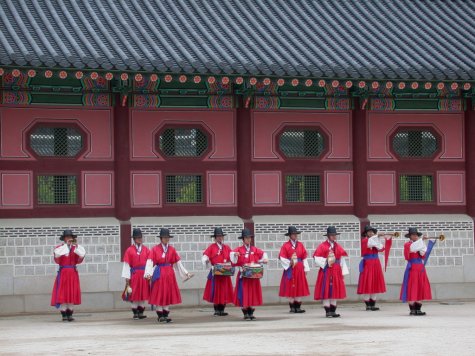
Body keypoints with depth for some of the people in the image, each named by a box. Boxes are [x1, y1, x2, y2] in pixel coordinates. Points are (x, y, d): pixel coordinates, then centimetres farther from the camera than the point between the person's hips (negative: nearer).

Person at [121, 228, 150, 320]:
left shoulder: (146, 250, 6)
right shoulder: (129, 250, -1)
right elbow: (126, 265, -3)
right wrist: (127, 278, -7)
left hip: (144, 275, 2)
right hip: (134, 275, -2)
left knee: (143, 295, 5)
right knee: (134, 295, 0)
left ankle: (141, 313, 14)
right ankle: (135, 313, 7)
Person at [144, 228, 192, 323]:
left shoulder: (172, 249, 6)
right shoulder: (155, 249, -4)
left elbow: (178, 263, 8)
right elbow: (150, 262, -12)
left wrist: (185, 273, 4)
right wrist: (148, 273, -26)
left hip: (169, 274, 4)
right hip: (159, 274, -3)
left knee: (169, 294, 5)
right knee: (159, 294, -1)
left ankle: (166, 315, 12)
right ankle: (160, 315, 4)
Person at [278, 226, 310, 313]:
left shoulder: (300, 245, 8)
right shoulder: (285, 246, -4)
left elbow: (304, 258, 8)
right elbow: (282, 258, -9)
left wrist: (306, 269, 5)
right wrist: (290, 263, -15)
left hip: (299, 270, 4)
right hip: (290, 270, -4)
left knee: (300, 288, 3)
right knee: (290, 289, -2)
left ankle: (298, 307, 8)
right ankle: (292, 307, 4)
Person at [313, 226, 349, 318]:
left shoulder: (338, 247, 9)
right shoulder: (322, 246, -5)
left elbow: (342, 260, 9)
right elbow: (317, 259, -10)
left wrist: (343, 272, 5)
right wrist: (326, 261, -19)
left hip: (336, 272, 5)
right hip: (326, 272, -5)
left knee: (335, 290, 6)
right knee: (326, 291, -4)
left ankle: (333, 311, 11)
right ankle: (327, 311, -1)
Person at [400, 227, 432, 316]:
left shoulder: (420, 244, 15)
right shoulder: (407, 245, -3)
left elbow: (423, 253, 5)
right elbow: (413, 248, -23)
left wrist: (422, 242, -6)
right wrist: (421, 240, -21)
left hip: (420, 268, 6)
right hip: (412, 267, -6)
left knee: (420, 288, 6)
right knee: (412, 289, -6)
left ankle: (418, 309, 11)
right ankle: (412, 309, -3)